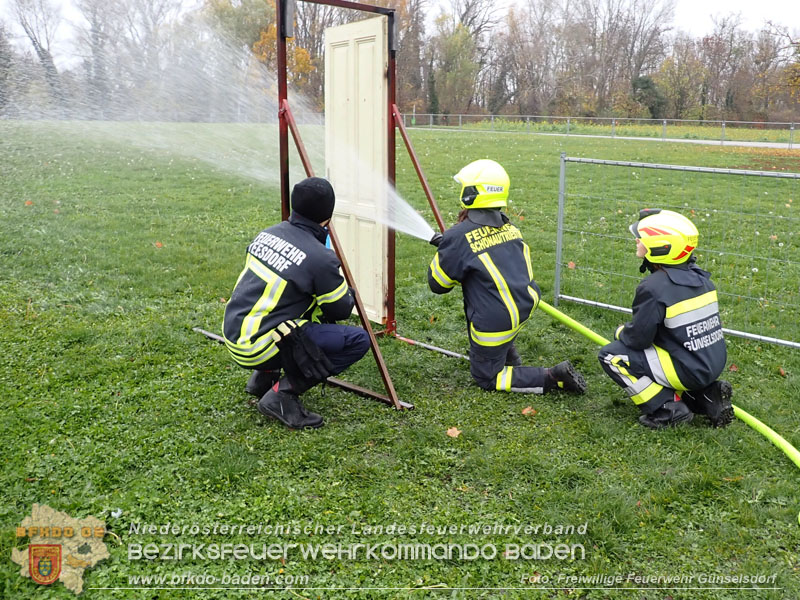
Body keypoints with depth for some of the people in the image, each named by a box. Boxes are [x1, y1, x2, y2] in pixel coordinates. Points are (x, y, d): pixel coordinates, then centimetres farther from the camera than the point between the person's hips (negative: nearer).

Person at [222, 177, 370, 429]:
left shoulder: (268, 233, 5)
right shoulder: (320, 259, -17)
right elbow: (342, 310, -2)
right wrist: (346, 290, 20)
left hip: (232, 332, 9)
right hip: (257, 346, -8)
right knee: (358, 340, -7)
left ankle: (264, 376, 23)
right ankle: (283, 392, -8)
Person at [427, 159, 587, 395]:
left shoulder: (458, 237, -16)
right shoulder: (509, 226, 4)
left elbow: (437, 284, -5)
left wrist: (442, 253, 13)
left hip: (495, 322, -7)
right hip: (526, 304, 7)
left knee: (486, 378, 11)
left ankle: (553, 377, -5)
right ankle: (508, 352, 33)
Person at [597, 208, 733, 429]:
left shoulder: (654, 287, -22)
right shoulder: (699, 276, 3)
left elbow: (637, 338, -15)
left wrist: (621, 332, 8)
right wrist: (631, 328, 17)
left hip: (688, 370, -8)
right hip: (714, 364, 8)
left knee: (611, 355, -2)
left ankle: (668, 411, -1)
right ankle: (708, 397, 15)